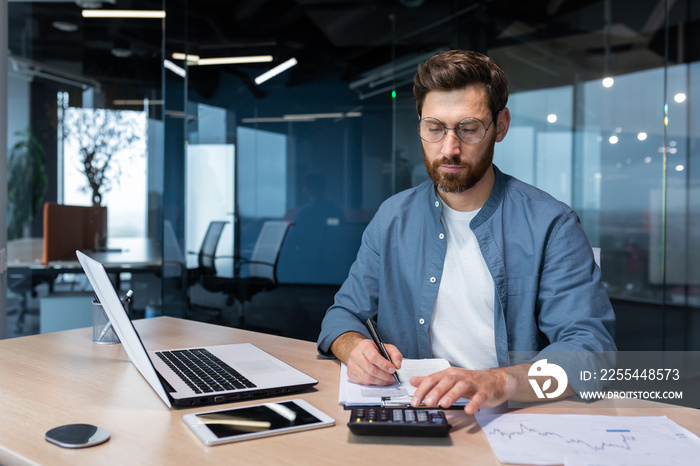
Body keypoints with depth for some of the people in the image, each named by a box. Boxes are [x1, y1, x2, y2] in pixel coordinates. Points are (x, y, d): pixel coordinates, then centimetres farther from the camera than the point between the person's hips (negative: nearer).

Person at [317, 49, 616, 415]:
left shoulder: (550, 225, -6)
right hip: (407, 414, 4)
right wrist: (355, 348, -15)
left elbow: (591, 346, -15)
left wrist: (499, 382, -35)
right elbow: (345, 314, 10)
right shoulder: (392, 218, 7)